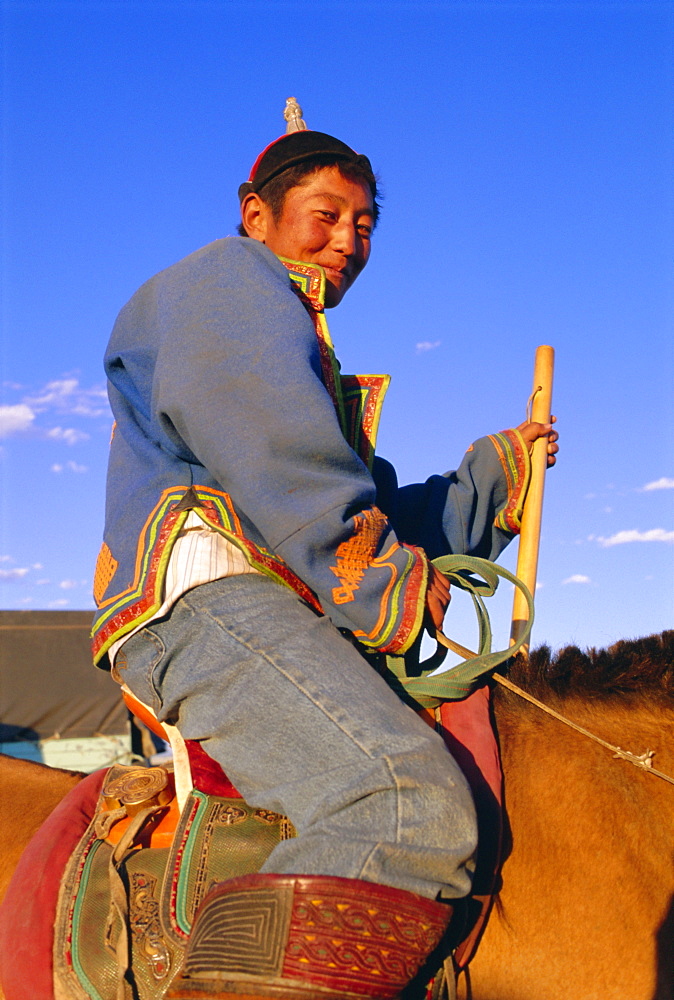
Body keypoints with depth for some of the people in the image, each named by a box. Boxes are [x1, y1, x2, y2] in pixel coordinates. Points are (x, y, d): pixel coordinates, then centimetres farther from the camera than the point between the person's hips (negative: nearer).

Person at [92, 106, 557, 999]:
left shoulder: (303, 356, 36)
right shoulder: (229, 277, 8)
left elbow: (382, 517, 33)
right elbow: (283, 466, -11)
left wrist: (501, 466, 25)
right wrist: (389, 594, -8)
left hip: (272, 612, 10)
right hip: (204, 591, -10)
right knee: (411, 806, -32)